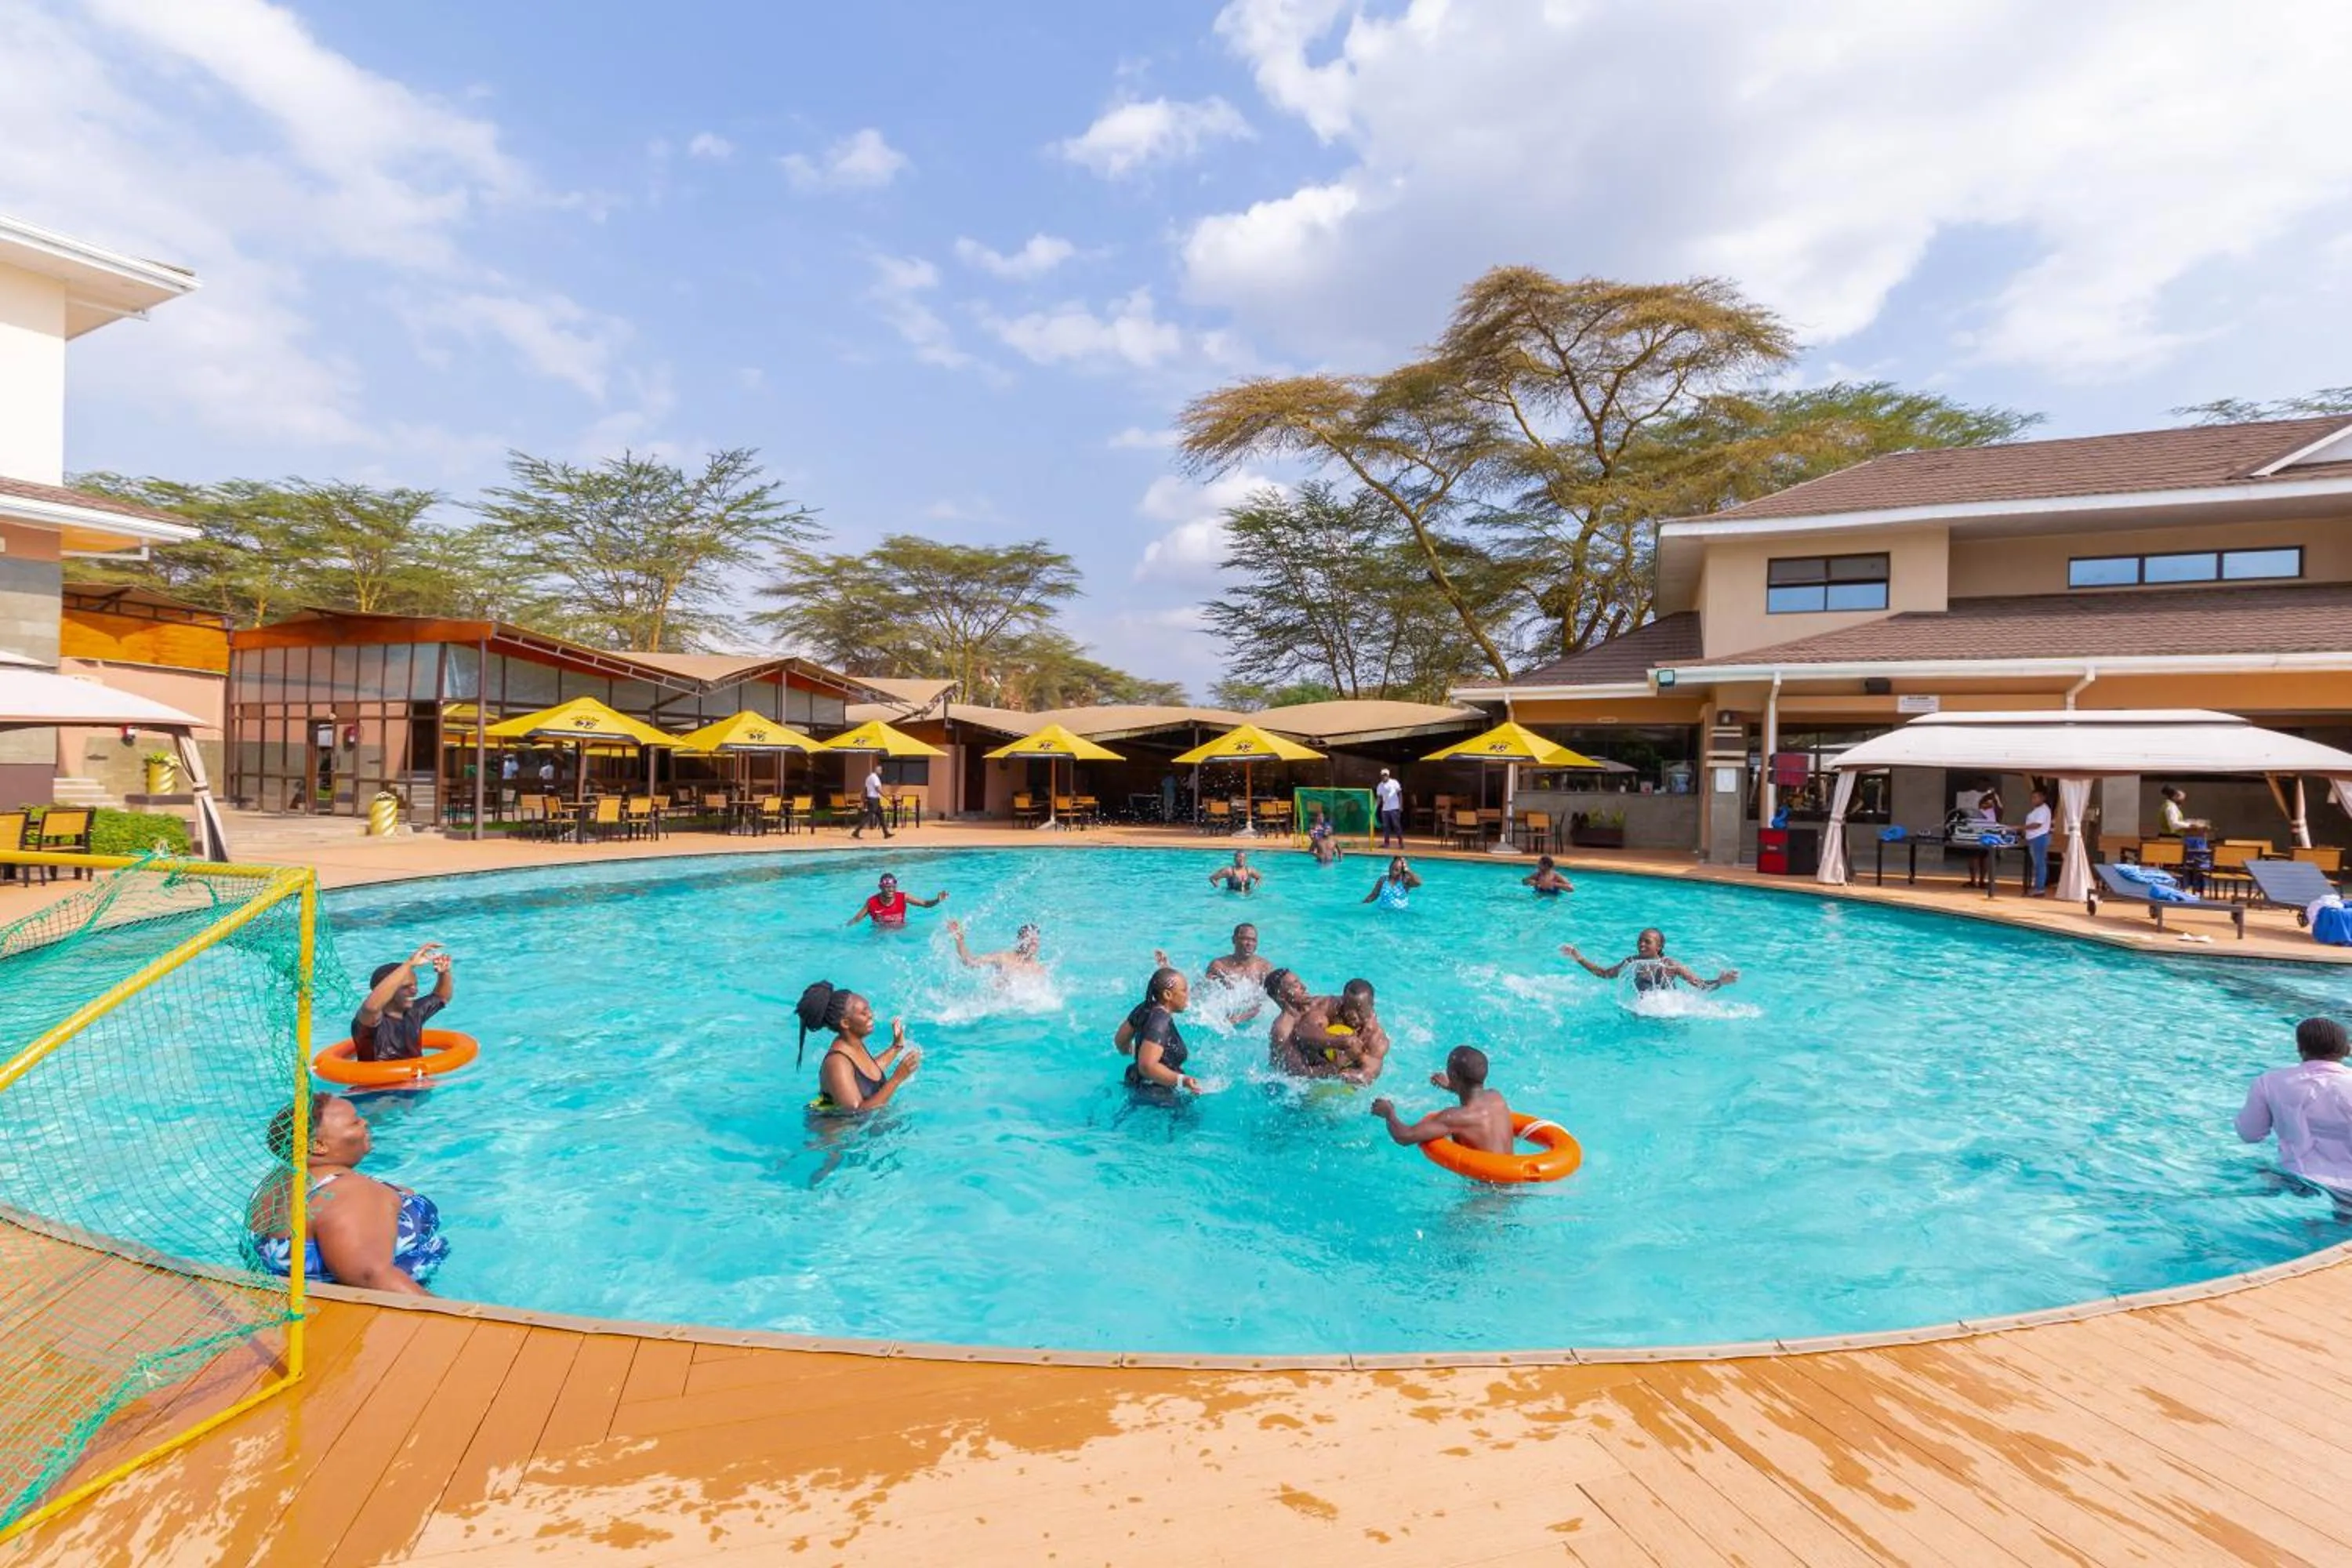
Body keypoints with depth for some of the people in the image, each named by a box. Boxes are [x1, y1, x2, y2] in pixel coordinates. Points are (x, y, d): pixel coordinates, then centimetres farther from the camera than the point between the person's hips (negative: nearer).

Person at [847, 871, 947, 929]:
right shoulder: (872, 902, -12)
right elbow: (857, 919, -5)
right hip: (880, 932, 0)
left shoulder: (903, 898, -11)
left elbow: (925, 904, -12)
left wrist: (937, 900, -31)